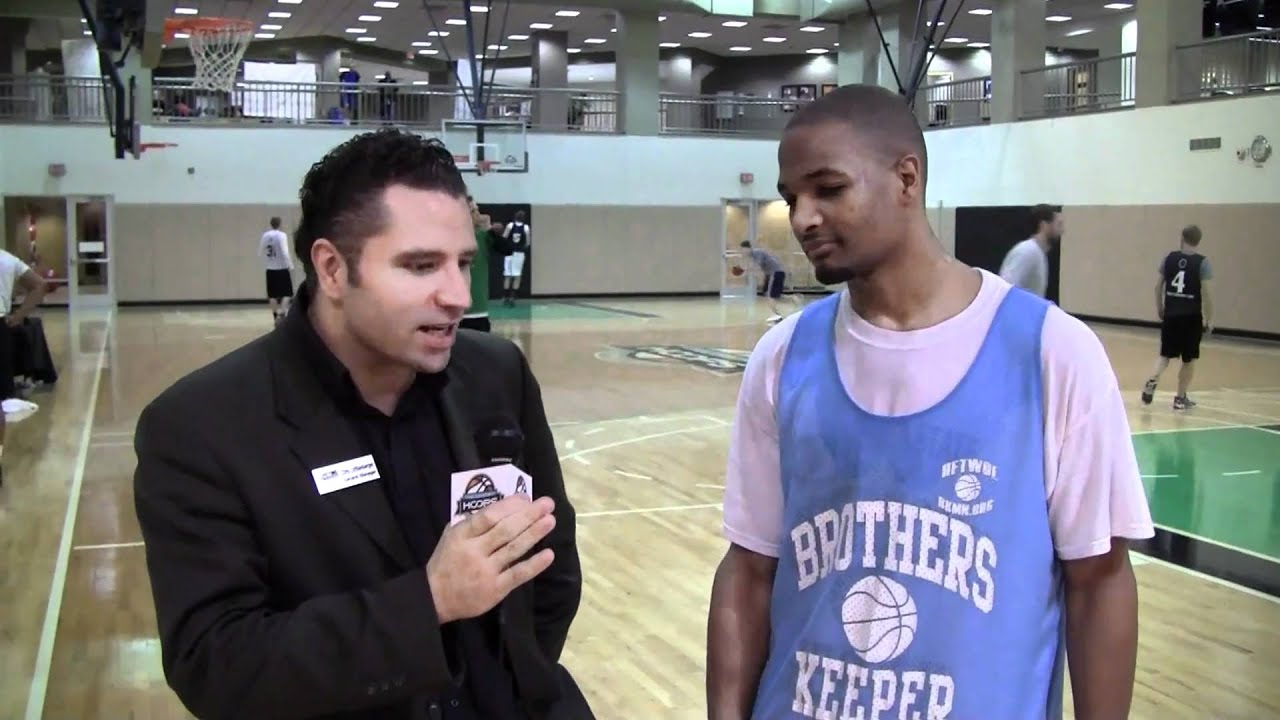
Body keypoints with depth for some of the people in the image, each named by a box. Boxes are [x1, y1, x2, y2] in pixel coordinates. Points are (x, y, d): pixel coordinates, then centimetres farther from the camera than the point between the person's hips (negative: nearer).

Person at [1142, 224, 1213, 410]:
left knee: (1165, 354, 15)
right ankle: (1181, 398, 16)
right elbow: (1206, 293, -12)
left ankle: (1152, 381, -10)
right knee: (1189, 359, 11)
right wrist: (1209, 319, -4)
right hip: (1192, 317, -3)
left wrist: (1159, 309, 19)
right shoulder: (1202, 262, -9)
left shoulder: (1169, 258, 1)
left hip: (1170, 314, 3)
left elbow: (1158, 286, 5)